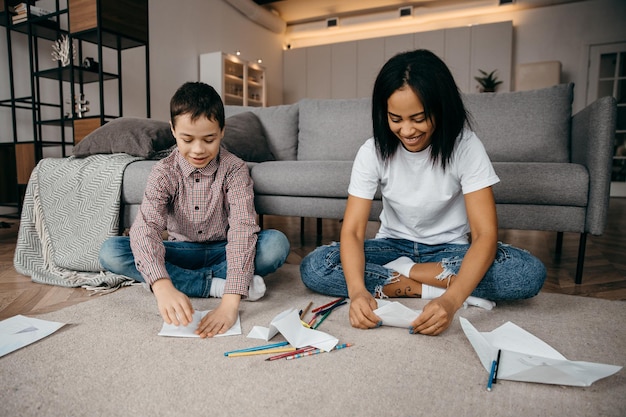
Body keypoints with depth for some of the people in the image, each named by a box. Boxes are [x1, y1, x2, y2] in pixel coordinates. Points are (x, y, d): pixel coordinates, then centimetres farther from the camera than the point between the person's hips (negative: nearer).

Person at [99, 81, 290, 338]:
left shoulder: (235, 170, -17)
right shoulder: (164, 172, -13)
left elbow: (243, 230, -29)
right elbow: (145, 227, -28)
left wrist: (230, 302, -42)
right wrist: (163, 286, -48)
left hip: (223, 252, -2)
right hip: (181, 253, 3)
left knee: (277, 243, -29)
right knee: (110, 252, -23)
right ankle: (215, 285, -25)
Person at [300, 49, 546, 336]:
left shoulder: (465, 147, -18)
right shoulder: (373, 151, -15)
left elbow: (485, 233, -24)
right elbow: (352, 230, -20)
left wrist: (452, 300, -41)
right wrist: (357, 290, -40)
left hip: (451, 250, 0)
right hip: (394, 246, 1)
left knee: (530, 273, -29)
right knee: (313, 267, -24)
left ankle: (398, 273, -19)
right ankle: (433, 286, -18)